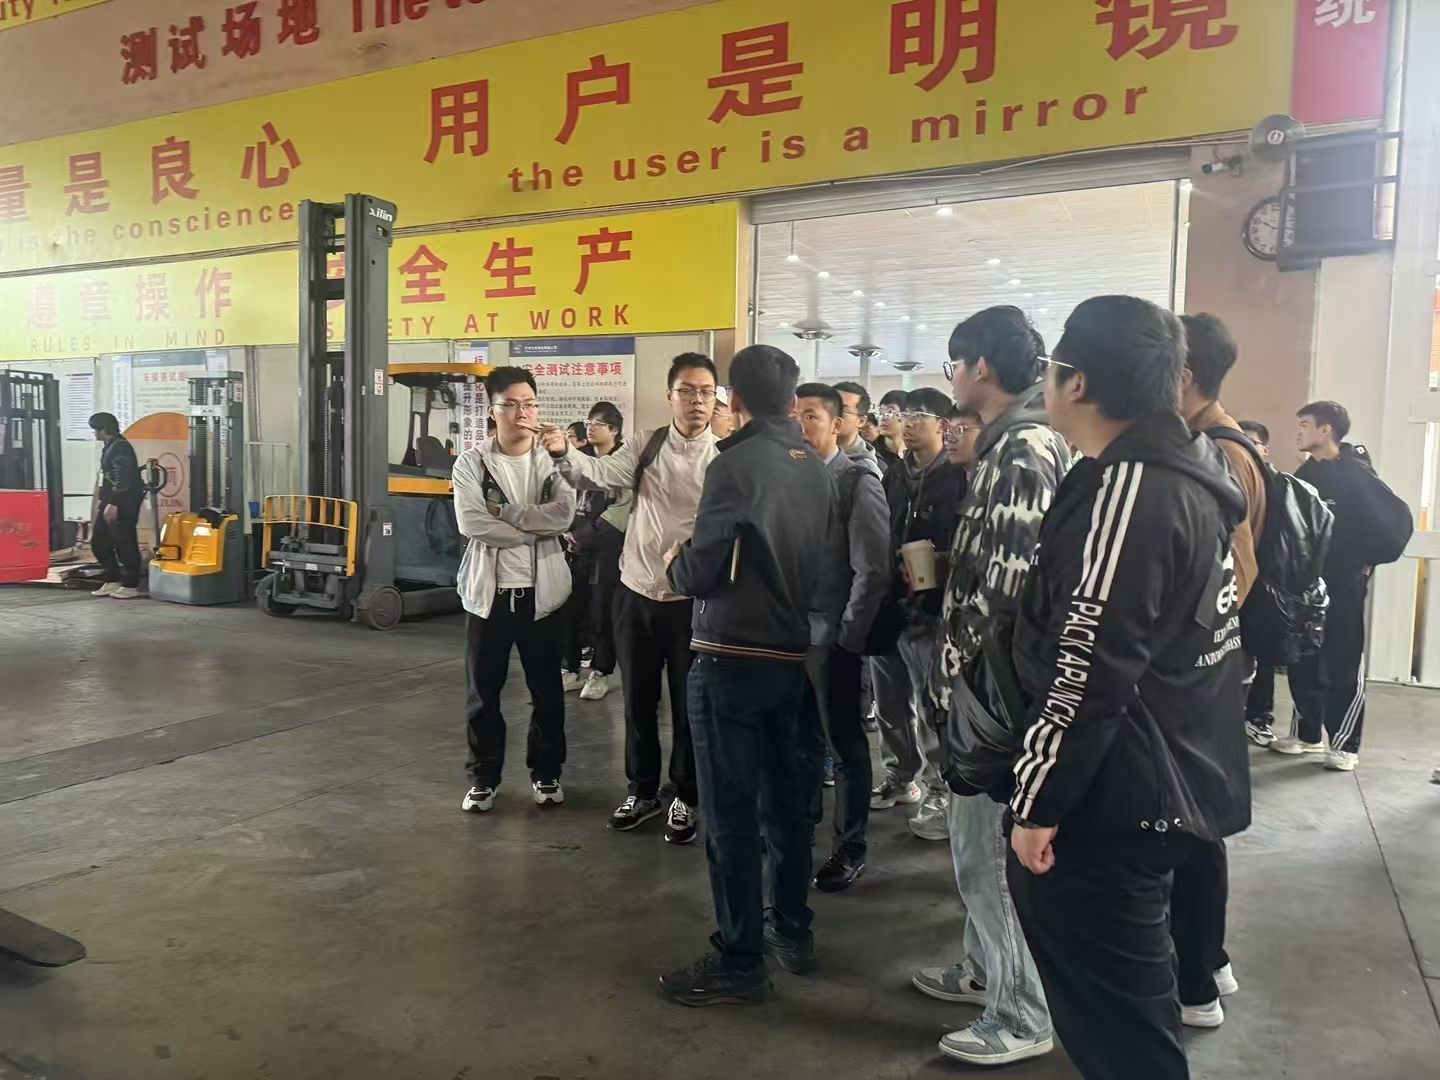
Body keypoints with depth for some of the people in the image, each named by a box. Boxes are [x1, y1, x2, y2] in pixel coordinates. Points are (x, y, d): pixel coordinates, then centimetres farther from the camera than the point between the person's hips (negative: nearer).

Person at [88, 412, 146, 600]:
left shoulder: (120, 448, -16)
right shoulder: (109, 447, 17)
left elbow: (123, 480, -22)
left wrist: (113, 504, -24)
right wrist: (102, 500, 24)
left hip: (124, 504, -11)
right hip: (111, 502, 11)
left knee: (124, 544, -5)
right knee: (98, 542, 12)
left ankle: (130, 585, 3)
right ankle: (112, 581, 20)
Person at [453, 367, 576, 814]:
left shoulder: (553, 460, 2)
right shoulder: (471, 463, -3)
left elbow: (564, 514, -14)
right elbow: (472, 524, -16)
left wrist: (506, 512, -16)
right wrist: (535, 529, -14)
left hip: (540, 591, 1)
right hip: (489, 591, -1)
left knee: (547, 691, 11)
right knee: (482, 692, 9)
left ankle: (546, 772, 28)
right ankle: (484, 777, 24)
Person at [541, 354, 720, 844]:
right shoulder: (645, 445, 0)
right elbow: (602, 473, -16)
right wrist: (565, 453, -35)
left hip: (691, 598, -3)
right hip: (636, 591, 3)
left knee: (688, 703, 8)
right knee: (638, 699, 14)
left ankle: (685, 798, 26)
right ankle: (642, 791, 32)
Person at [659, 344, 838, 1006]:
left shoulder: (737, 464, -15)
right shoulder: (816, 470, 5)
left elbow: (698, 574, -17)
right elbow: (826, 575, 8)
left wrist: (677, 558, 4)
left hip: (731, 657, -7)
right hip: (790, 654, 7)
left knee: (730, 811, 1)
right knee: (783, 798, 18)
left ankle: (740, 961, 10)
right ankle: (792, 931, 30)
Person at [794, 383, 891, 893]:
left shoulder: (858, 480, -9)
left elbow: (873, 570, -13)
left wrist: (848, 634, -13)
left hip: (832, 636, -5)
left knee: (845, 744, 6)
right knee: (803, 738, 17)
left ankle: (850, 849, 19)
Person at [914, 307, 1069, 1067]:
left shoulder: (1024, 447, -18)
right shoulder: (1010, 442, 14)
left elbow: (1006, 578, -23)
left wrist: (954, 666, -17)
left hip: (993, 676, -10)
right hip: (986, 672, 10)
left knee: (994, 847, 0)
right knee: (977, 840, 21)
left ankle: (1022, 1018, 14)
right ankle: (986, 968, 37)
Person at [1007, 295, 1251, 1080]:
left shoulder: (1127, 487, -21)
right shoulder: (1184, 475, 11)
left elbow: (1090, 669, -24)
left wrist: (1039, 802, -18)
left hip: (1111, 799, -10)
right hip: (1171, 782, 10)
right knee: (1128, 1008, 23)